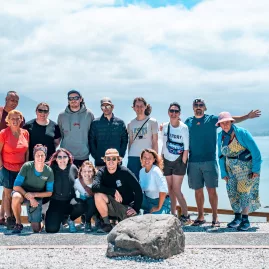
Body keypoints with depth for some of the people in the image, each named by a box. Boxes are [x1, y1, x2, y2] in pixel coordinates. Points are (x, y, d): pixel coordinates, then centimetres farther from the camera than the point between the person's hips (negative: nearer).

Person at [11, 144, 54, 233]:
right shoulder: (27, 166, -20)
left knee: (37, 230, -4)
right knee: (16, 197, -40)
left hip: (37, 197, 1)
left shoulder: (49, 172, -14)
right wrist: (29, 198, -27)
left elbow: (49, 192, -5)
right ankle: (18, 224, -16)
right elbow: (16, 186, -18)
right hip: (23, 192, -1)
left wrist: (33, 195, -20)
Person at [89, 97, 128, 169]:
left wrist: (121, 155, -1)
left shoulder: (120, 123, 9)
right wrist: (95, 156, -6)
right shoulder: (95, 123, 6)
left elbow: (124, 140, 9)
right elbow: (91, 141, 4)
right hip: (100, 161, -1)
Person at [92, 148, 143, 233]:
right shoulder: (102, 172, -5)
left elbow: (138, 191, -10)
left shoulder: (125, 172, -12)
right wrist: (114, 191, -30)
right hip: (112, 206, 1)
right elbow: (94, 186, -25)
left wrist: (136, 209, -14)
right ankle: (106, 224, -11)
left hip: (127, 206, -1)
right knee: (98, 195, -27)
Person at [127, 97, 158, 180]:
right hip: (133, 157, 2)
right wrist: (129, 156, 9)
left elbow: (155, 142, 2)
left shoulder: (152, 122, 3)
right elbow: (130, 142, 13)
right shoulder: (131, 124, 11)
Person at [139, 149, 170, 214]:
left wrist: (158, 207, -23)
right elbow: (141, 188, 11)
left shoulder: (156, 171, -21)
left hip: (161, 202, -6)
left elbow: (163, 190, -29)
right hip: (148, 201, 6)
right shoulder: (141, 171, 1)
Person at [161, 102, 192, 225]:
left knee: (176, 190, -9)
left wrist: (183, 163, -12)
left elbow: (186, 149, -8)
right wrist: (161, 160, 10)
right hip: (167, 161, 5)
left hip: (178, 161, -5)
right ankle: (173, 215, 16)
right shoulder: (165, 126, 5)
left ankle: (186, 216, 1)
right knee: (170, 189, 8)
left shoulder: (183, 128, -9)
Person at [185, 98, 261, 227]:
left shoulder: (212, 119, 5)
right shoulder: (188, 122, 12)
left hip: (209, 161, -2)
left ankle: (215, 217, 6)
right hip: (193, 162, 2)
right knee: (198, 190, 7)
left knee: (211, 190, -3)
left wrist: (247, 116, -9)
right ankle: (200, 216, 18)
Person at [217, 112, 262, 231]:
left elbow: (255, 151, -14)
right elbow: (221, 156, 10)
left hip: (246, 168, -5)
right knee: (232, 192, 5)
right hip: (231, 170, 6)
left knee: (244, 192, -9)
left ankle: (245, 220, 0)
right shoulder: (221, 137, 1)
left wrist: (256, 169, -13)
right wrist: (223, 173, 6)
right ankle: (237, 217, 19)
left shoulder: (242, 133, -16)